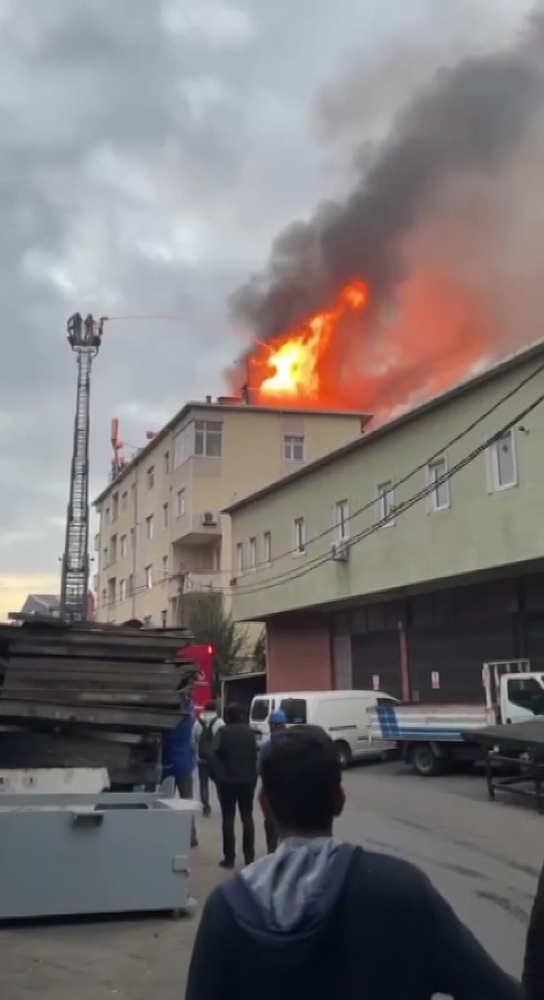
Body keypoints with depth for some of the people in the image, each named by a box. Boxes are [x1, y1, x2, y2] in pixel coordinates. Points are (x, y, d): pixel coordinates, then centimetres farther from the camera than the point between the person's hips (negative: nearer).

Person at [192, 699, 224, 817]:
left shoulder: (197, 723, 3)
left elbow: (193, 740, 5)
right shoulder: (219, 723, -8)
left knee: (203, 783, 9)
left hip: (201, 758, 2)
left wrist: (195, 753, 14)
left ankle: (205, 806, 4)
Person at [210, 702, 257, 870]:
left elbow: (213, 755, -16)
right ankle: (249, 856, 12)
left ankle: (229, 858, 1)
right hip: (247, 779, 3)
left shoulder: (223, 731, -8)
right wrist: (253, 775, 9)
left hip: (227, 780, -3)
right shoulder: (250, 732, 4)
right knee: (247, 817, 11)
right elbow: (255, 755, 4)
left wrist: (216, 774, -5)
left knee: (228, 818, 3)